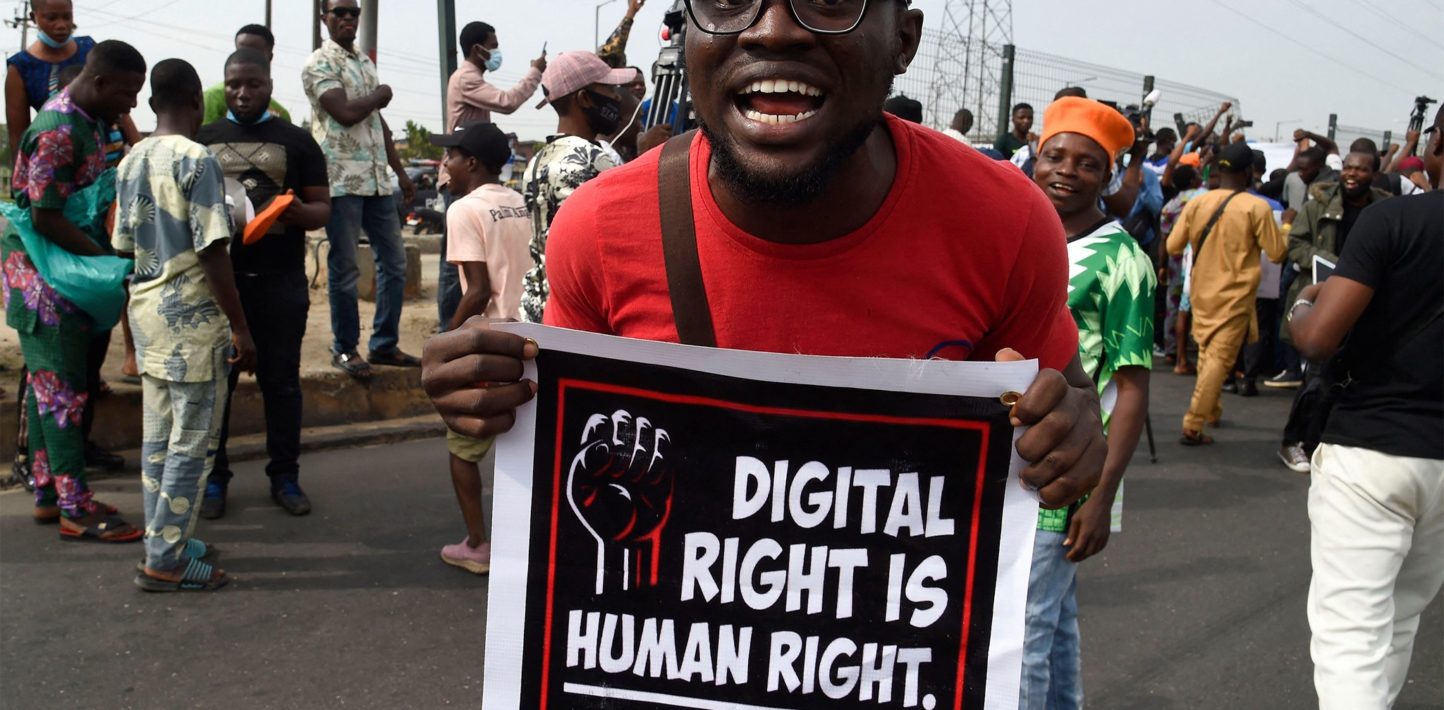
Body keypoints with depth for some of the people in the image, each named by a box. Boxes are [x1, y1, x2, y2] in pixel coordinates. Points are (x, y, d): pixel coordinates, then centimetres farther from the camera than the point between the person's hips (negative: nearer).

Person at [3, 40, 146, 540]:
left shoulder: (91, 120, 8)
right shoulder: (57, 132, -21)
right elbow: (45, 219, -23)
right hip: (43, 275, -9)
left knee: (48, 383, 13)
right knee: (63, 387, -6)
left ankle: (49, 493, 21)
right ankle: (74, 508, 0)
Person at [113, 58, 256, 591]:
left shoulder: (131, 162, 9)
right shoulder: (196, 161, -14)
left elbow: (125, 244, 12)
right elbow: (212, 252, -18)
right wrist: (240, 327, -15)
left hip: (147, 310, 8)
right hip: (192, 315, -8)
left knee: (158, 436, 15)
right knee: (192, 443, -1)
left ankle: (163, 540, 25)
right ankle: (165, 562, 3)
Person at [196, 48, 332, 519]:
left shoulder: (296, 141, 8)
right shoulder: (201, 140, 11)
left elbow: (322, 209, 5)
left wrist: (298, 211, -16)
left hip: (280, 281, -1)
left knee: (281, 380, 5)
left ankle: (285, 476, 15)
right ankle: (213, 477, 16)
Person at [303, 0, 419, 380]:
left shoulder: (365, 61, 18)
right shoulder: (319, 63, -5)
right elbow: (345, 113, -19)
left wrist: (401, 172, 18)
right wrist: (380, 95, -1)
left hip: (376, 179, 7)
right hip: (341, 179, -7)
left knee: (393, 259, 8)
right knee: (344, 267, -1)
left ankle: (385, 344, 17)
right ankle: (345, 348, 10)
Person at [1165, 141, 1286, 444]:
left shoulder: (1196, 204, -2)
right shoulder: (1257, 208, -12)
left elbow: (1173, 247, 1)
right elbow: (1277, 254, -7)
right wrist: (1286, 226, 11)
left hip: (1202, 292, 5)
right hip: (1235, 295, -5)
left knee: (1206, 354, 20)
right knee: (1220, 359, -3)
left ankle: (1212, 411, 35)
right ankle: (1192, 426, -7)